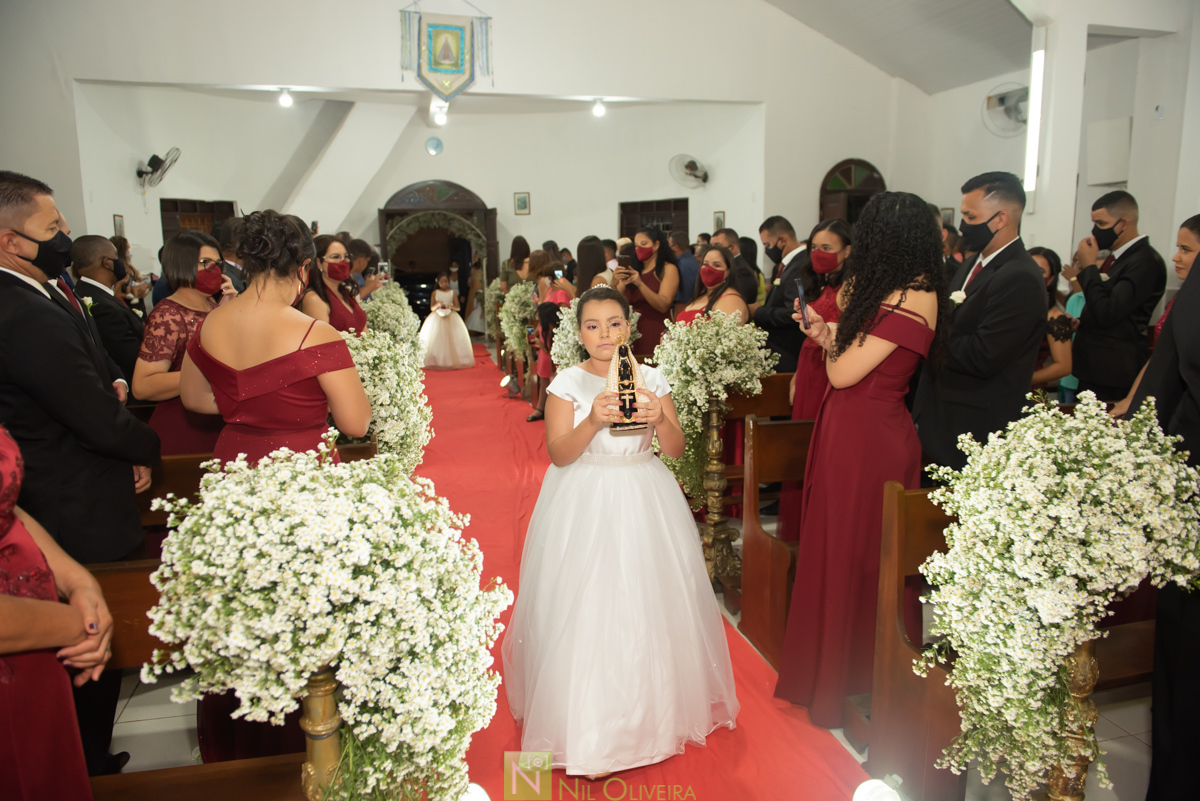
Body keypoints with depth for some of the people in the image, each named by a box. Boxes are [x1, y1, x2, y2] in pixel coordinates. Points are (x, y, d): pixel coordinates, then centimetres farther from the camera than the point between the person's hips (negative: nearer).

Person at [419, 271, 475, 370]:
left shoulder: (453, 293, 6)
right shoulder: (435, 293, 6)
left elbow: (458, 307, 1)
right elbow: (431, 308, 2)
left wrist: (449, 306, -17)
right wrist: (438, 305, -18)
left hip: (451, 319, 0)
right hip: (437, 318, 0)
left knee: (452, 339, -6)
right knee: (436, 340, -5)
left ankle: (454, 361, -3)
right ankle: (437, 363, -3)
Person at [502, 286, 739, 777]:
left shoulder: (651, 379, 3)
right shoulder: (568, 382, -4)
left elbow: (676, 449, 1)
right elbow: (559, 452, -11)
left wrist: (659, 420, -20)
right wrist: (592, 422, -28)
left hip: (644, 503, 2)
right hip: (585, 504, -2)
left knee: (648, 604, 6)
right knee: (584, 610, -1)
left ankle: (653, 712, 29)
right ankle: (585, 723, 15)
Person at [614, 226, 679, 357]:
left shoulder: (668, 269, 2)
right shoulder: (633, 271, 16)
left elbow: (663, 306, -11)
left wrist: (640, 284, -20)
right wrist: (615, 283, -11)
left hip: (656, 335, -4)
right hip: (632, 332, 4)